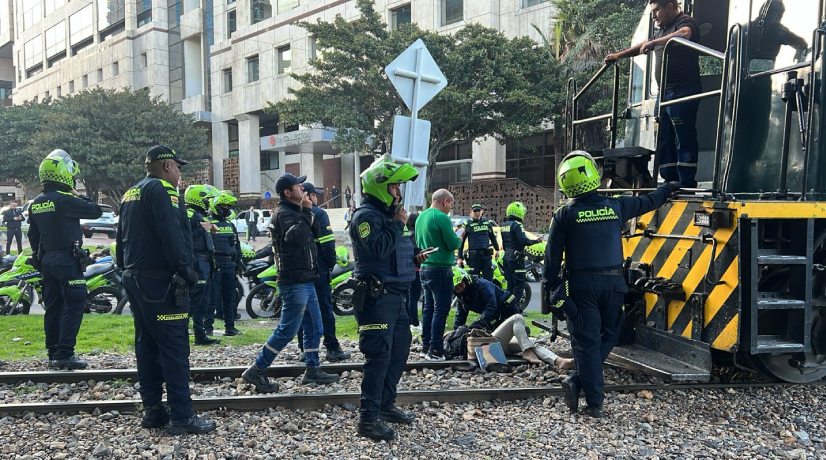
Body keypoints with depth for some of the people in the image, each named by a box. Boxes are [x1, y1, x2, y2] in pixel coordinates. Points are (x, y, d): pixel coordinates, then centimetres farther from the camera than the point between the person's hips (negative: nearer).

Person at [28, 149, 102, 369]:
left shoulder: (36, 203, 10)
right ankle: (64, 354, -10)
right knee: (73, 306, -6)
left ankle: (53, 353, 20)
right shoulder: (64, 200, -17)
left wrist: (39, 257, 25)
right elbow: (96, 211, -13)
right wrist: (79, 196, 2)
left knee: (53, 307, 13)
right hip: (67, 259, -9)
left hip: (46, 259, 9)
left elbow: (33, 235, 16)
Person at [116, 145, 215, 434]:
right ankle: (181, 416, -7)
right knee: (174, 347, -8)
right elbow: (171, 234, -23)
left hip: (135, 279, 10)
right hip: (160, 283, -10)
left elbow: (121, 238, 21)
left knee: (147, 344, 12)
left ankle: (152, 410, 18)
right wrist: (184, 270, -21)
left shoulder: (131, 194, 19)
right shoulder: (162, 189, -11)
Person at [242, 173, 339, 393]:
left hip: (306, 280, 10)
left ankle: (312, 370, 22)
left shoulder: (294, 211, 17)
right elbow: (298, 237, -30)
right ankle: (256, 371, 0)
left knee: (314, 327, 13)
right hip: (295, 282, -10)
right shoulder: (283, 213, -14)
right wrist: (306, 212, -20)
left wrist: (308, 213, 0)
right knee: (287, 329, -7)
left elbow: (315, 233, 13)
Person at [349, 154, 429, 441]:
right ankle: (368, 419, -3)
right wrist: (398, 224, -16)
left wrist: (413, 259, 10)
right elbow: (379, 248, -28)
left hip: (395, 296, 10)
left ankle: (385, 404, 31)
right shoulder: (367, 216, -13)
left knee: (400, 349, 17)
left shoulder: (387, 214, 18)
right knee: (379, 355, -10)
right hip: (376, 296, -10)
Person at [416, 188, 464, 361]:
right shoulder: (442, 217, -15)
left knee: (428, 308, 14)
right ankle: (435, 350, -5)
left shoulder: (421, 217, 12)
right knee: (441, 310, -5)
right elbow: (453, 244, -16)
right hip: (440, 269, -9)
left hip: (425, 268, 9)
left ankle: (426, 346, 19)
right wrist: (459, 239, 5)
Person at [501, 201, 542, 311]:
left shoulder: (504, 225, 13)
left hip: (506, 256, 9)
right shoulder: (517, 225, -14)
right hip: (516, 257, -9)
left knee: (510, 283, 14)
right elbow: (523, 240, -21)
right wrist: (536, 241, -8)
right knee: (519, 283, -7)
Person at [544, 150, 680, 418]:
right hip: (613, 283, 2)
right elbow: (648, 202, 20)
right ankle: (577, 381, 4)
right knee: (609, 335, 16)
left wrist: (551, 290, 4)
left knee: (587, 343, 3)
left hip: (581, 286, -2)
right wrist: (668, 188, 39)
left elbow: (552, 258, -6)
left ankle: (595, 403, 2)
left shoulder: (564, 216, -6)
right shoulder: (616, 207, 1)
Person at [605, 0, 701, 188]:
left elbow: (684, 34, -29)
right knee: (664, 143, 8)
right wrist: (619, 55, 43)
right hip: (665, 93, 10)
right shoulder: (662, 29, 24)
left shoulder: (685, 21, -4)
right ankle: (670, 184, 11)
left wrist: (653, 43, -28)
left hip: (683, 93, -10)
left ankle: (687, 185, -12)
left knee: (684, 140, -11)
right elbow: (643, 46, 41)